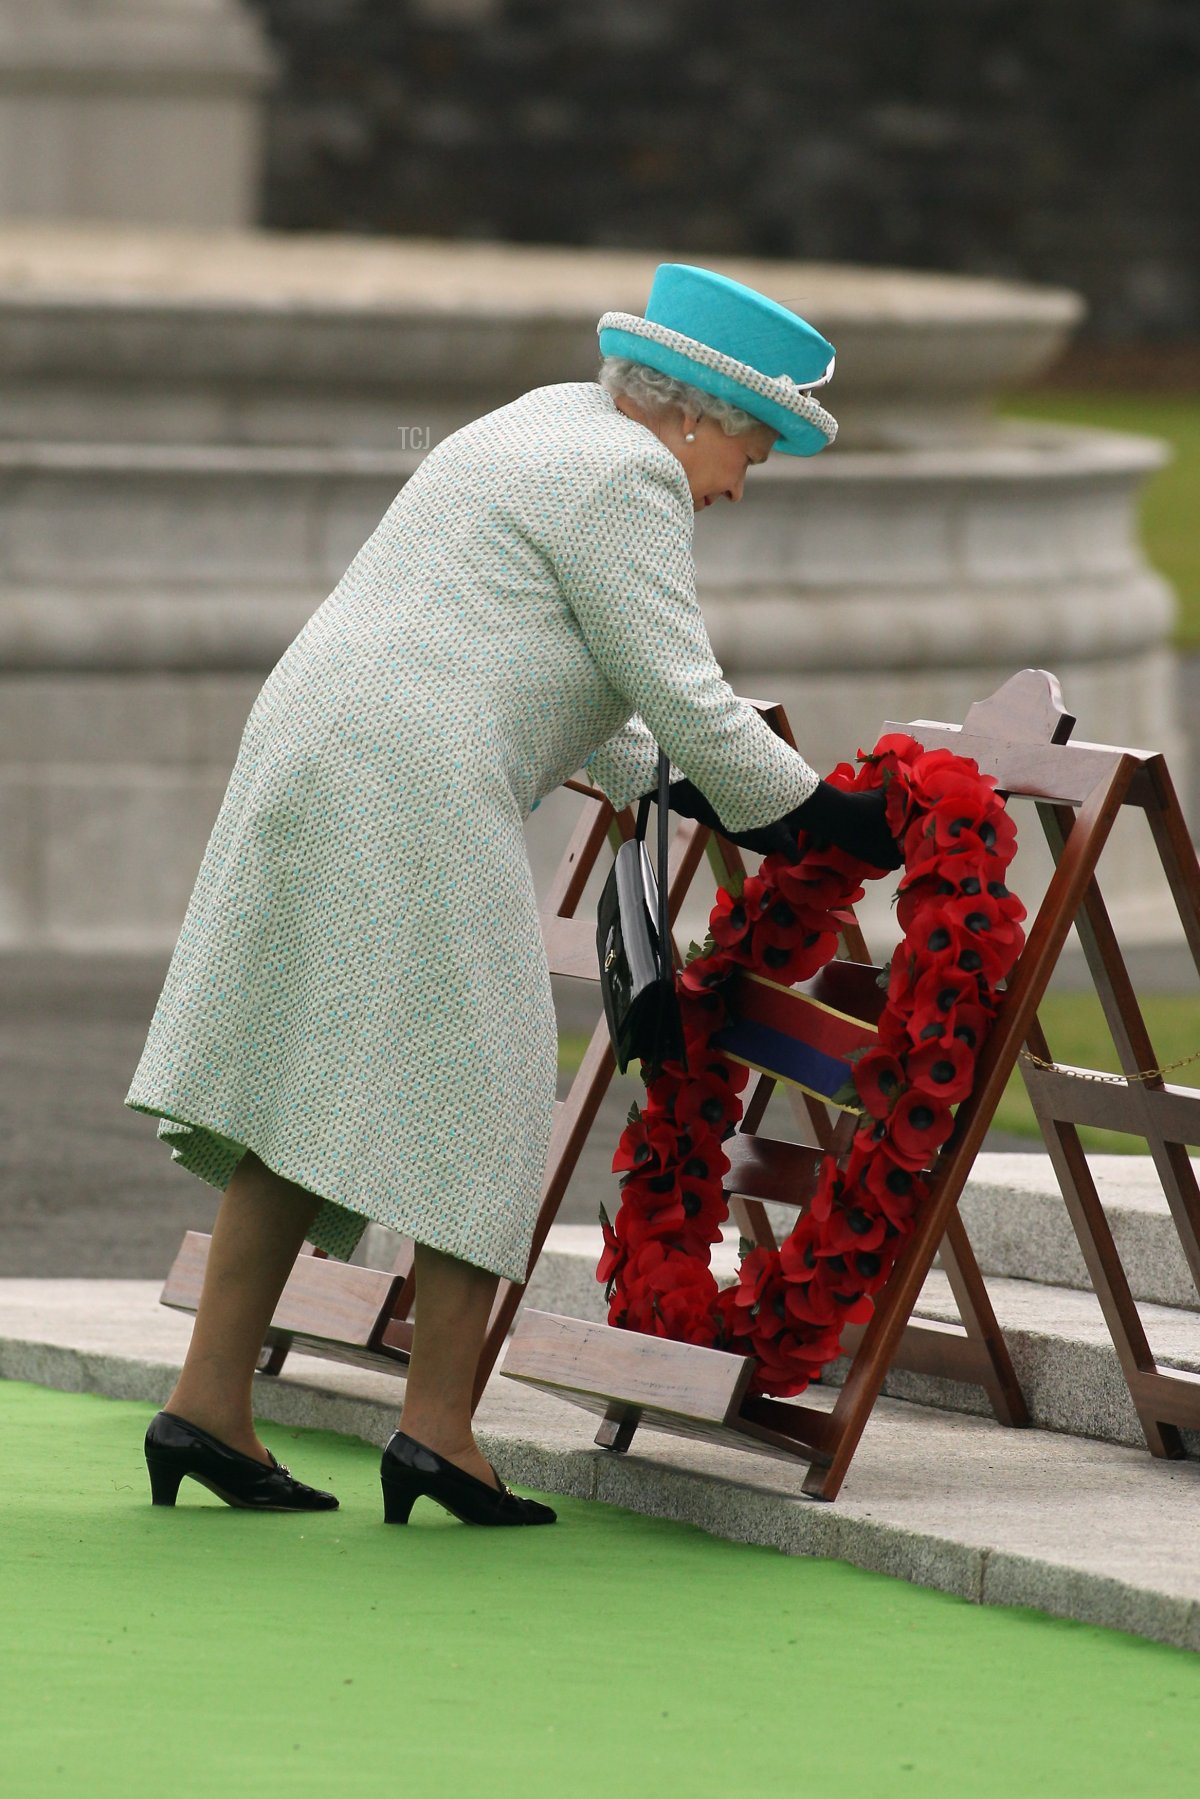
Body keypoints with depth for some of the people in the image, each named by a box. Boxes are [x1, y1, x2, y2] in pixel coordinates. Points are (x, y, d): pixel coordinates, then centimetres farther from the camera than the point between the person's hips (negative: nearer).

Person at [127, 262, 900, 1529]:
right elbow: (685, 702, -8)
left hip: (304, 755, 9)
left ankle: (208, 1400, 9)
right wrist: (828, 819, 2)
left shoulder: (543, 427, 24)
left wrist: (686, 789, 29)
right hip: (415, 794, -9)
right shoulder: (623, 477, -7)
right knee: (474, 1100, -2)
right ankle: (436, 1423, -3)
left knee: (303, 1101, 10)